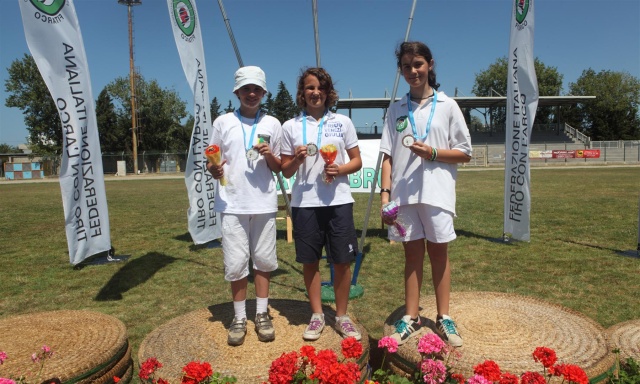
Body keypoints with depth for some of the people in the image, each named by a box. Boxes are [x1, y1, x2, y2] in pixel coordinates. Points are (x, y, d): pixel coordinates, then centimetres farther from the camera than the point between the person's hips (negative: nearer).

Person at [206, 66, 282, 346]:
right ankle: (239, 319, 17)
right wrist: (214, 169, -14)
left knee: (263, 260, 8)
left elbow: (278, 168, 12)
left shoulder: (272, 124, 9)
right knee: (236, 263, 2)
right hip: (232, 204, -1)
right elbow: (211, 163, 9)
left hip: (264, 203, 1)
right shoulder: (223, 123, 6)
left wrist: (269, 155, -9)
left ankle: (262, 315, 22)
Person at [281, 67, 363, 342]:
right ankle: (317, 316, 24)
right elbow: (286, 171, 8)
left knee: (342, 261, 4)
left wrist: (339, 170, -12)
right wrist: (297, 159, -13)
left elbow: (357, 161, 8)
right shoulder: (290, 127, 6)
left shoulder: (343, 122, 6)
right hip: (304, 203, 0)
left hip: (338, 201, 0)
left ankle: (342, 317, 21)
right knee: (310, 261, 7)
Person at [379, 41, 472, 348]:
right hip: (404, 193, 2)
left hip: (436, 193, -1)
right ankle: (412, 317, 19)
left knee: (438, 252, 5)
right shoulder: (396, 109, 9)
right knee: (412, 253, 9)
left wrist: (432, 153, -13)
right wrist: (385, 193, -5)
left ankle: (443, 317, 19)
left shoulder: (447, 106, 4)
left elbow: (465, 153, 4)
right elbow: (387, 155, 5)